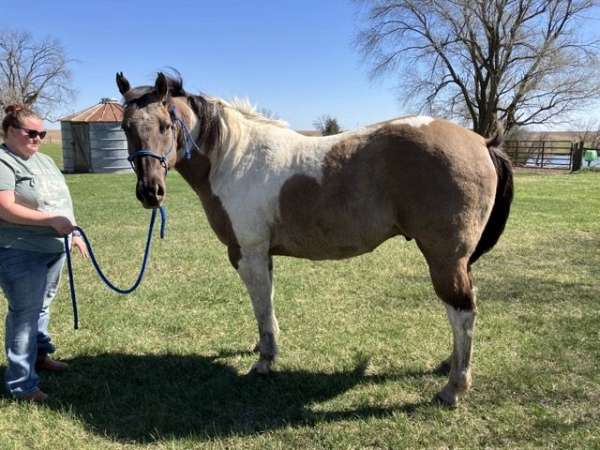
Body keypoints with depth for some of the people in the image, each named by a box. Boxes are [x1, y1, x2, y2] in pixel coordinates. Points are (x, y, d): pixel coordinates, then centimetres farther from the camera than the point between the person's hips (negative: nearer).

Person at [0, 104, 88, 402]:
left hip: (54, 249, 8)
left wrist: (73, 234, 18)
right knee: (25, 312, -5)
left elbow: (61, 202, 20)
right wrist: (52, 220, -26)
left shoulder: (44, 160, 14)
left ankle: (39, 355, 39)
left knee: (42, 306, 21)